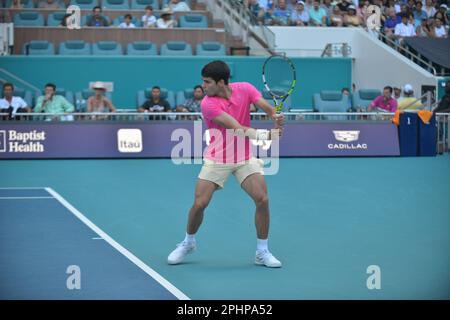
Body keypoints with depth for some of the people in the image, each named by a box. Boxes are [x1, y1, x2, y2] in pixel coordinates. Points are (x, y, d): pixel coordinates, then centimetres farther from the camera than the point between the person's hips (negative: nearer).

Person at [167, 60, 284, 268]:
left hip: (245, 158, 2)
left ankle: (262, 252, 3)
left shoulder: (245, 89, -8)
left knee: (262, 199, -12)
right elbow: (237, 129, -29)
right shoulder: (208, 104, -20)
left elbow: (267, 107, -16)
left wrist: (275, 117, -40)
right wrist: (265, 135, -40)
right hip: (217, 159, -2)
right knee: (199, 204, -7)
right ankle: (188, 243, 22)